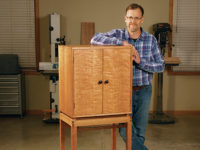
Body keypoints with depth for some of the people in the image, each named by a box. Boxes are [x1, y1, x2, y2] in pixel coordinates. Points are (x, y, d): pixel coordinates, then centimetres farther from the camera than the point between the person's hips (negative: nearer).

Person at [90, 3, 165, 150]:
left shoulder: (151, 39, -1)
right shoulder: (118, 34, -4)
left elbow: (161, 66, -3)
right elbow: (95, 39, -21)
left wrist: (140, 61, -19)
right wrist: (122, 42, -27)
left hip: (143, 91, 2)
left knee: (139, 132, 10)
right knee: (125, 130, -7)